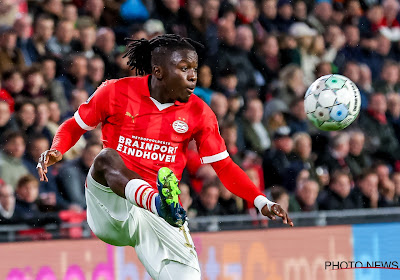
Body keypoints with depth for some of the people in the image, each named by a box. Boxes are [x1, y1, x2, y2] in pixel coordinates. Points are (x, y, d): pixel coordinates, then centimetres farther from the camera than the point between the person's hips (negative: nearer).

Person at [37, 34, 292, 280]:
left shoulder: (198, 112, 4)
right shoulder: (116, 92, -1)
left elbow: (224, 166, 7)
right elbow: (74, 127, 9)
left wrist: (261, 202, -6)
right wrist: (56, 152, -12)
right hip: (110, 209, -2)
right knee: (107, 158, -34)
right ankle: (163, 205, -55)